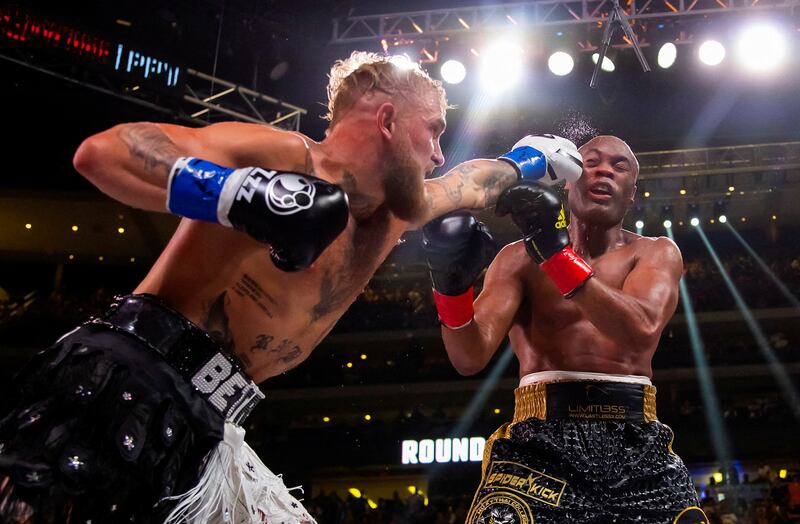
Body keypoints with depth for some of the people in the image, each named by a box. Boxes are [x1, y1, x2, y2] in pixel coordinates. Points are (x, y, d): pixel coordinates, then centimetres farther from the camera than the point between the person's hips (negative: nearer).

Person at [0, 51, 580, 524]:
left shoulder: (394, 217, 17)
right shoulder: (285, 156, -11)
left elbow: (472, 180, 39)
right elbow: (101, 151, -19)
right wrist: (244, 195, -32)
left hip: (203, 431, 9)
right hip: (122, 389, -8)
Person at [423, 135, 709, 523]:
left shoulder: (657, 254, 9)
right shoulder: (519, 258, 7)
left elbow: (642, 330, -13)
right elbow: (470, 357, -5)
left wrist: (556, 251, -21)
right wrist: (452, 285, -24)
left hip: (636, 446, 2)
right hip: (541, 443, -1)